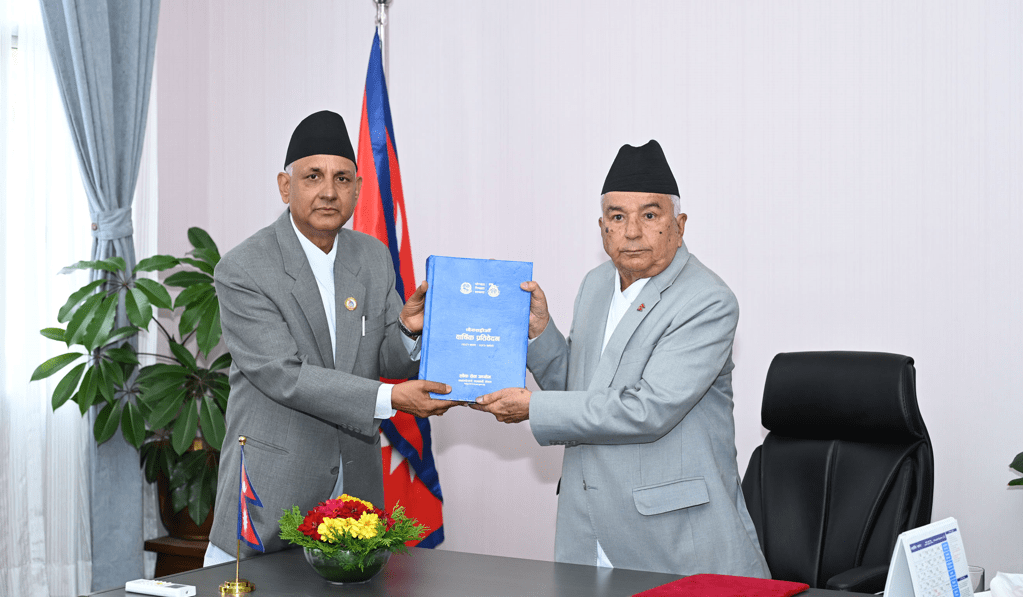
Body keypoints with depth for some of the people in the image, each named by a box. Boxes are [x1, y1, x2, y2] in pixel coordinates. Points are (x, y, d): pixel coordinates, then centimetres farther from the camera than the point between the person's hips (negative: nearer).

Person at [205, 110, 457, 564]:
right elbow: (285, 376, -18)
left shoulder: (374, 257, 6)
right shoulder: (243, 270, -12)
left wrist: (408, 330, -15)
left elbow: (389, 361, 9)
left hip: (356, 484, 5)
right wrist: (389, 399, -24)